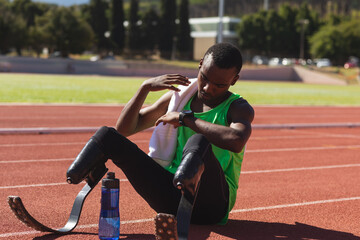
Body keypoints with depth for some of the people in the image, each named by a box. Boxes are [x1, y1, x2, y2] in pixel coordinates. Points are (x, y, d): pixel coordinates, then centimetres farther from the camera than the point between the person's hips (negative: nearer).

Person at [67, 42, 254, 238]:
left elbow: (236, 141, -27)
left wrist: (185, 118, -20)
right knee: (107, 135, -12)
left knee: (199, 140, -41)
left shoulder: (239, 108, 0)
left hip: (214, 204, -5)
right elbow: (124, 129, 14)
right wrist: (145, 88, 0)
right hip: (172, 199, 5)